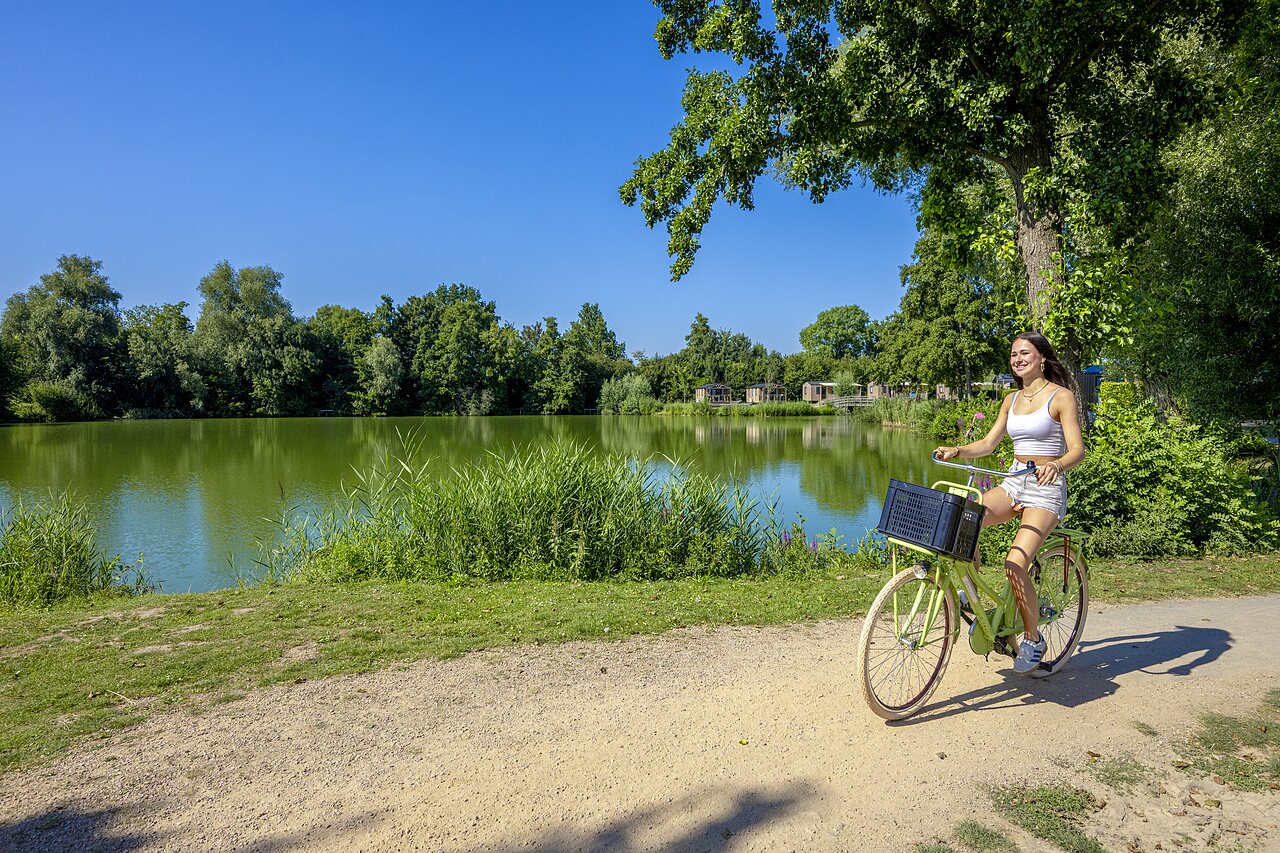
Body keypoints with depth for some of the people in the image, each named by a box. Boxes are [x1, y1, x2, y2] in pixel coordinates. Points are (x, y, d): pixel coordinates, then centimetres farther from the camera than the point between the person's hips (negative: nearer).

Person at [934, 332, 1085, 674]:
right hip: (1014, 483, 6)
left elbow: (1077, 450, -12)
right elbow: (988, 443, 11)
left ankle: (1032, 640, 2)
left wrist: (1056, 465, -34)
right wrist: (956, 450, -8)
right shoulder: (1012, 399, 13)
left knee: (1015, 564, -22)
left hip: (1047, 488, -6)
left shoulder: (1061, 396, -5)